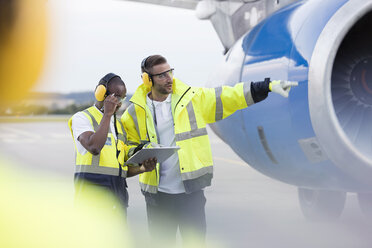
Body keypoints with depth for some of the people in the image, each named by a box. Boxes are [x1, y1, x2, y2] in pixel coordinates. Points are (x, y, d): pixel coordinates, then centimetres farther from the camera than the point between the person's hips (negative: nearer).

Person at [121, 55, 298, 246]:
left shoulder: (192, 98, 0)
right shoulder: (135, 113, 2)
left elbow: (230, 96, 0)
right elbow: (128, 145, 13)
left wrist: (269, 86, -6)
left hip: (191, 192, -1)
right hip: (157, 194, 1)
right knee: (161, 243, 11)